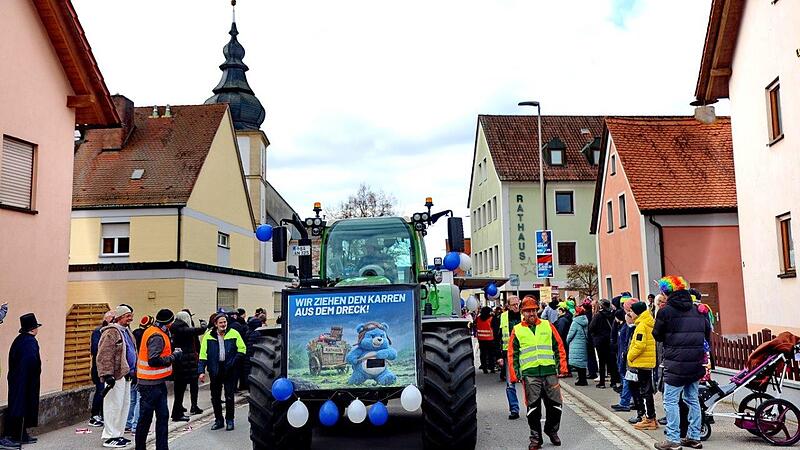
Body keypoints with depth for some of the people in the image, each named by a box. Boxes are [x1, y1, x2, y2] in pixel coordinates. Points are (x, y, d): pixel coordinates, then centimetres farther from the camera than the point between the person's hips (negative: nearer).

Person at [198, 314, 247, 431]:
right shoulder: (208, 336, -2)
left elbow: (242, 349, 2)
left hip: (230, 370, -1)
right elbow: (203, 354, -2)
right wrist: (201, 371, -8)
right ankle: (218, 420, 23)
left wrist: (233, 362, -10)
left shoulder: (234, 334, -3)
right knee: (215, 397, 9)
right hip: (215, 370, 1)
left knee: (229, 396, 3)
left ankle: (229, 420, 17)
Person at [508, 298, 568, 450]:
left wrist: (562, 366, 3)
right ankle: (535, 438, 13)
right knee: (533, 407, 1)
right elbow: (513, 354, 7)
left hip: (550, 371, 1)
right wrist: (514, 374, 1)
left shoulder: (548, 326, 9)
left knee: (555, 404, 6)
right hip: (530, 374, -1)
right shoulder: (517, 330, 6)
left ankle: (552, 430, 29)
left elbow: (559, 347, 11)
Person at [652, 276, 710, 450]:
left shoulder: (666, 311, -10)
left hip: (676, 364, -6)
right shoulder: (697, 310, 8)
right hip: (696, 363, 7)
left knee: (671, 401, -1)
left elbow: (657, 336, -2)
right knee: (693, 399, 16)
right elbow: (707, 332, 15)